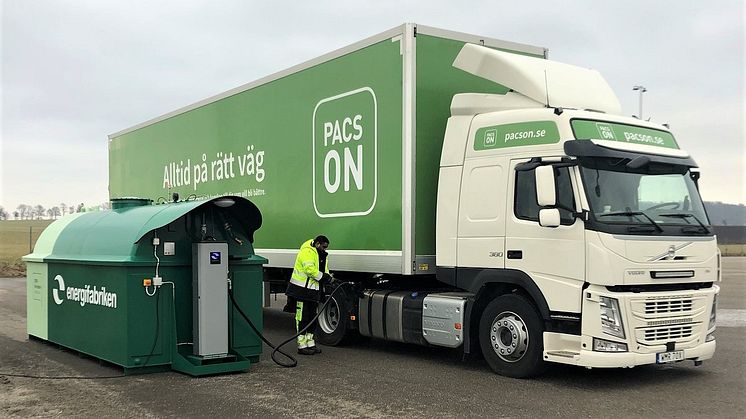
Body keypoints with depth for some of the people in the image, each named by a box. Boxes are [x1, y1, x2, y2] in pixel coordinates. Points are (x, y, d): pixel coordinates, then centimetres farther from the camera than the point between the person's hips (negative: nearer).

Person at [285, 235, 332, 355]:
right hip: (302, 290, -10)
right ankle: (302, 346, 0)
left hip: (312, 290, 10)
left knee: (312, 318, 14)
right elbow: (310, 270, -25)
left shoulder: (321, 255, 16)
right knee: (302, 318, -4)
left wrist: (328, 277, -1)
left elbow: (324, 270, 20)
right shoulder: (307, 252, -15)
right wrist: (323, 277, -20)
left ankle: (310, 343, 23)